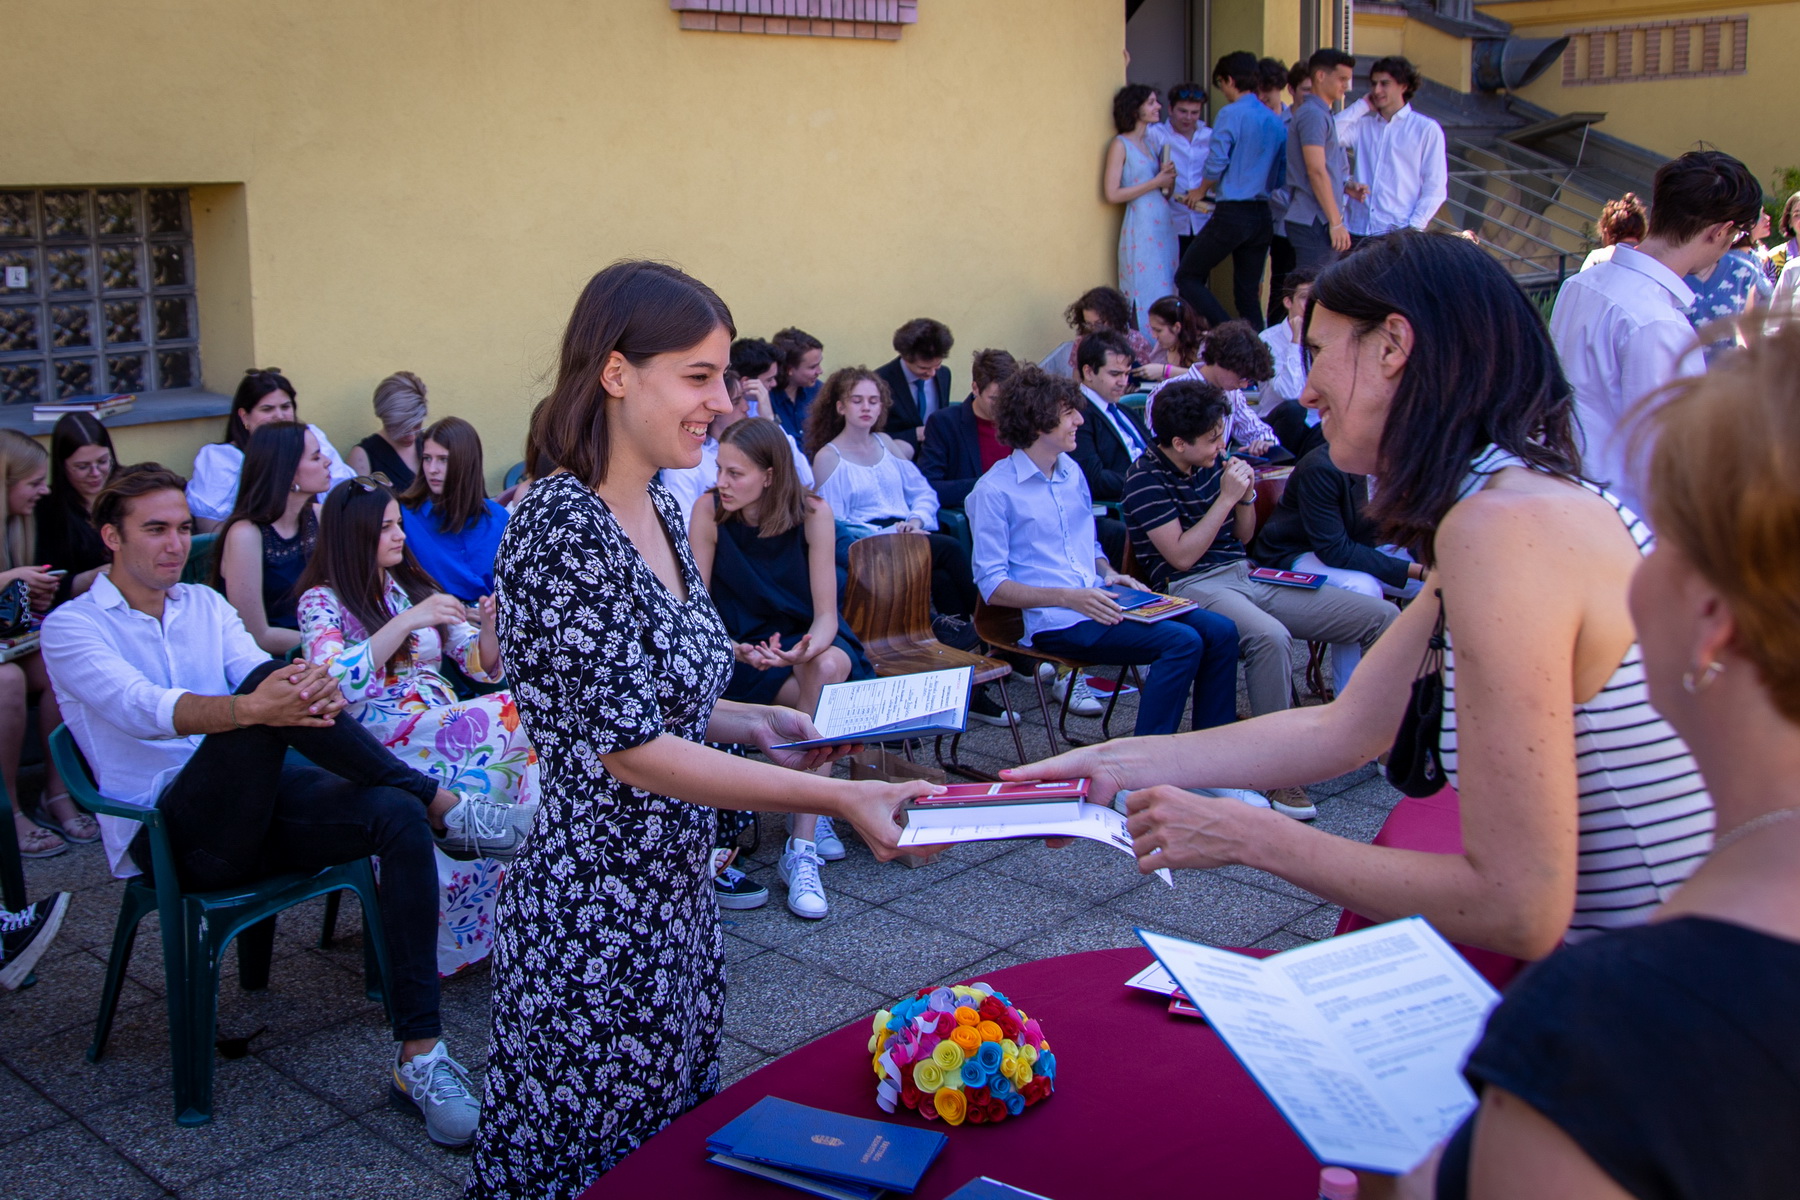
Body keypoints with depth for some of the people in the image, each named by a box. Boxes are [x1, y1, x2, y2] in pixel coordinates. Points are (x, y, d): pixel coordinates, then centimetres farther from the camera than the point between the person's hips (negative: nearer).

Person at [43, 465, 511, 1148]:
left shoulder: (205, 605, 20)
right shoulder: (72, 628, 2)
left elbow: (261, 677, 1)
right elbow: (141, 707, -19)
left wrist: (314, 692, -27)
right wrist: (251, 708, -40)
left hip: (252, 805, 5)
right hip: (165, 837, -5)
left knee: (397, 816, -23)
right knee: (267, 685, -30)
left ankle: (419, 1055, -24)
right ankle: (442, 804, -18)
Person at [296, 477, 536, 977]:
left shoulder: (414, 586, 20)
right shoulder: (322, 601, 4)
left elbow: (483, 667, 16)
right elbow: (337, 682, -16)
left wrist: (490, 628, -6)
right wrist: (407, 622, -21)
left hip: (447, 728, 5)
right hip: (381, 746, -5)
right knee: (510, 717, -28)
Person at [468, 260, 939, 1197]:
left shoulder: (658, 509, 6)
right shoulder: (560, 528, -22)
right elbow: (630, 751, -24)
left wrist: (754, 724, 2)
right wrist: (838, 797, -24)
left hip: (674, 898, 8)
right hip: (595, 921, -8)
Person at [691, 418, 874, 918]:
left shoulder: (812, 512, -13)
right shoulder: (710, 511, -13)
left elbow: (826, 615, -14)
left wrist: (808, 649, -37)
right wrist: (733, 648, -32)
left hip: (806, 642, 1)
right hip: (743, 651, -1)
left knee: (827, 668, -36)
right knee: (821, 703, -32)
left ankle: (801, 850, -29)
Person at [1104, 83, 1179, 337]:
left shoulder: (1154, 141, 16)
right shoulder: (1121, 145, -5)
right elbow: (1112, 194, -14)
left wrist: (1169, 176, 0)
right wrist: (1156, 183, -11)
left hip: (1164, 224, 7)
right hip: (1140, 228, -7)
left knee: (1167, 290, 6)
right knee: (1147, 295, -7)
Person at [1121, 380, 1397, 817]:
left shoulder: (1212, 461, 12)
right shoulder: (1146, 479, -9)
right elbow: (1182, 556, -16)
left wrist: (1246, 495, 0)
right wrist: (1226, 497, -14)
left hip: (1245, 576, 8)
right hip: (1191, 587, -7)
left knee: (1382, 616, -4)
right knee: (1270, 636, -42)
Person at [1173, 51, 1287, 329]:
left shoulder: (1231, 114, -9)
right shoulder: (1275, 121, 10)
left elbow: (1216, 163, -12)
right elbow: (1280, 176, 13)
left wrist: (1201, 191, 7)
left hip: (1232, 213, -7)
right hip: (1263, 216, 7)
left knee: (1187, 278, 0)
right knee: (1249, 293, 11)